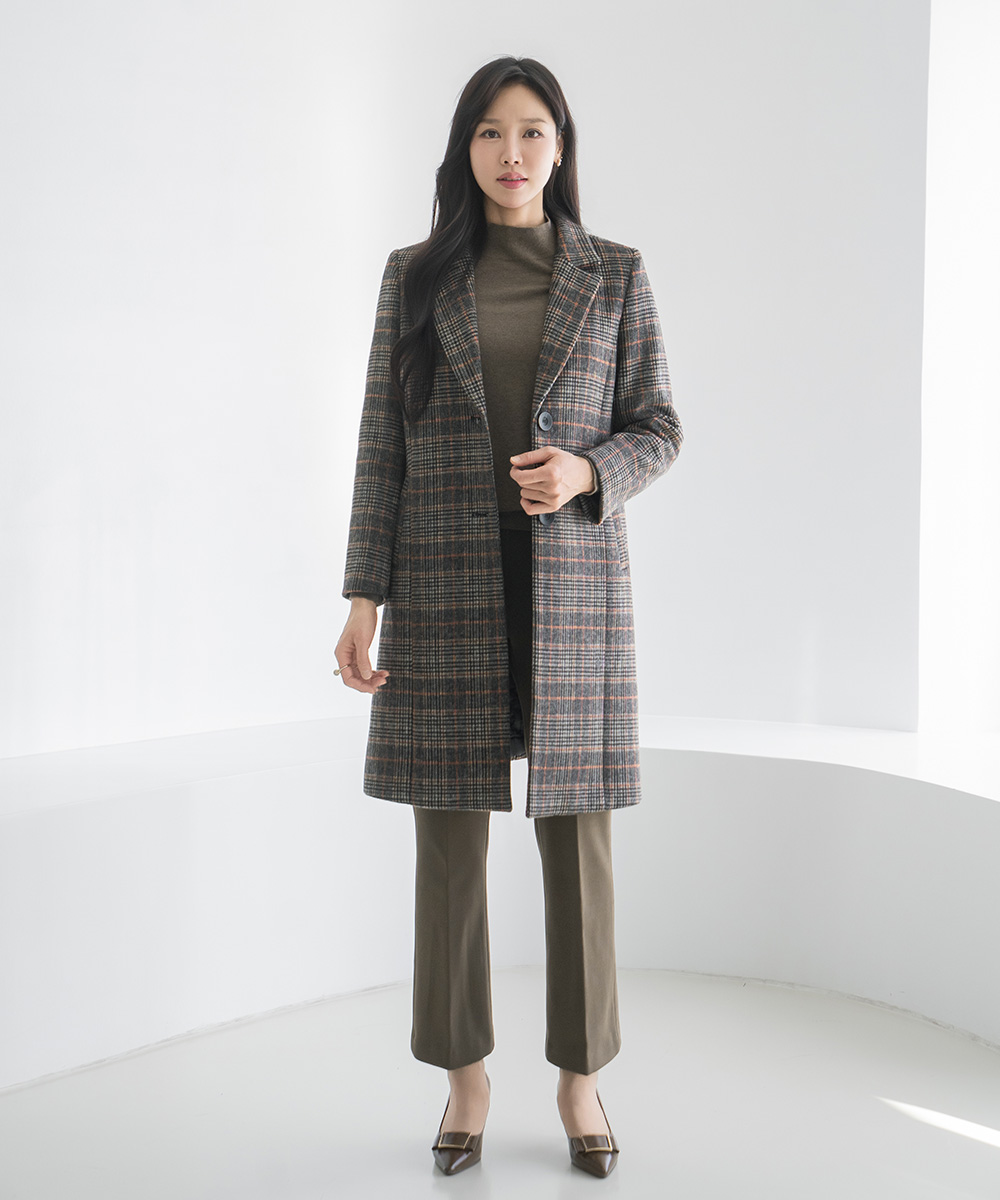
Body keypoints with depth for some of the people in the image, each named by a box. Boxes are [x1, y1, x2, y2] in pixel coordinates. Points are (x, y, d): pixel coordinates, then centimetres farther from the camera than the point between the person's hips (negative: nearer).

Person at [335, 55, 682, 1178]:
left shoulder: (615, 275, 7)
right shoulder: (416, 277, 7)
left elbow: (658, 429, 8)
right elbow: (382, 444, 4)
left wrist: (586, 472, -15)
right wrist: (363, 600, -2)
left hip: (574, 584, 0)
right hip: (445, 587, 0)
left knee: (577, 837, 4)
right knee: (449, 839, 4)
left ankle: (580, 1077, 21)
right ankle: (464, 1076, 21)